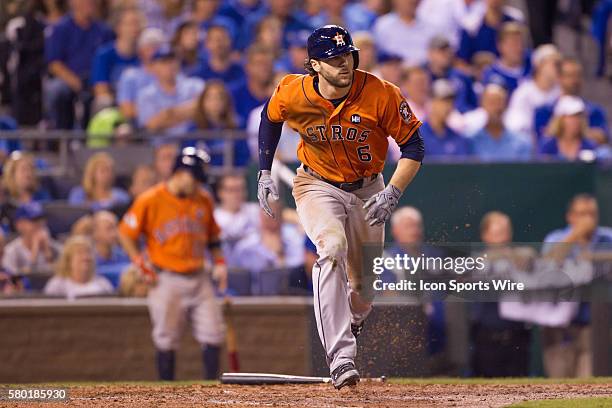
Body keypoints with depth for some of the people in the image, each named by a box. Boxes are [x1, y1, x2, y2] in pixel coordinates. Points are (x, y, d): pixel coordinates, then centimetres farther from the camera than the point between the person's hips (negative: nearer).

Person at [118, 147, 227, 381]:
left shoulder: (204, 200, 7)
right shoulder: (150, 200, -8)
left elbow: (212, 236, 20)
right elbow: (125, 233, -2)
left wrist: (219, 262, 5)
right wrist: (141, 264, -9)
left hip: (199, 279, 4)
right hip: (166, 280, -4)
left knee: (213, 334, -2)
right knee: (167, 340, 2)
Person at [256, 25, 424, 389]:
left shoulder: (382, 95, -23)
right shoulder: (293, 94, -18)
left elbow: (414, 146, -14)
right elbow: (270, 118, 6)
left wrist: (393, 193, -25)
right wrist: (265, 173, 5)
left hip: (367, 191, 1)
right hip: (317, 187, -1)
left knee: (364, 287, 7)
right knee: (332, 248, -31)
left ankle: (351, 327, 46)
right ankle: (341, 358, -37)